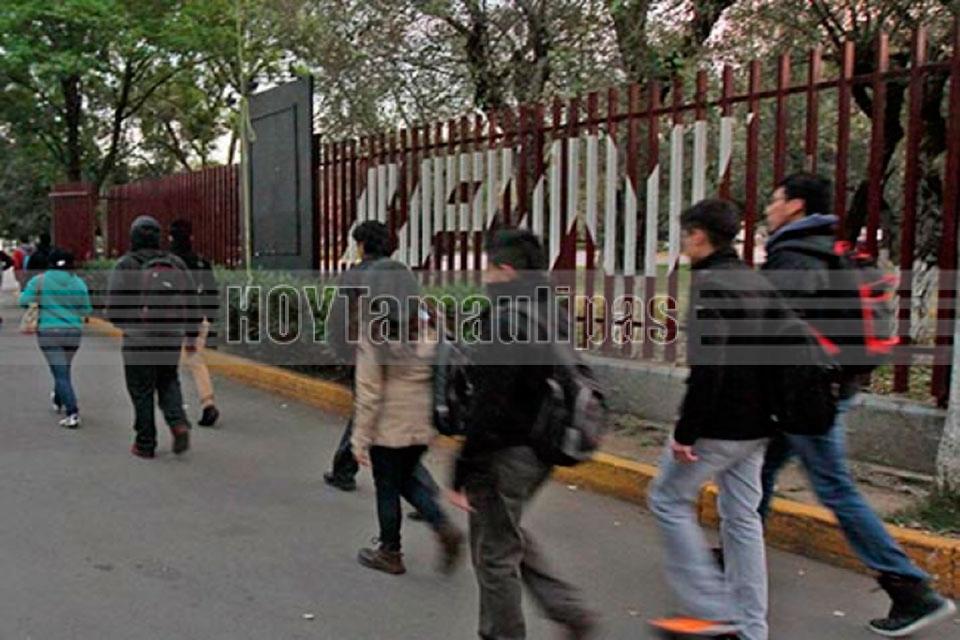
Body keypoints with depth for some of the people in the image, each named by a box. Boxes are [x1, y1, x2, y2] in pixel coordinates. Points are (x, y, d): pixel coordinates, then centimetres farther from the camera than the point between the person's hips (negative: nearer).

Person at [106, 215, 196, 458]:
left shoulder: (125, 266, -6)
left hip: (139, 340, -3)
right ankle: (178, 422, -2)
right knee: (168, 382, 20)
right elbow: (192, 303, 4)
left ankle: (145, 444, 13)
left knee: (141, 391, 6)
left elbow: (113, 309, -9)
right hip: (172, 338, 3)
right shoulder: (176, 264, 5)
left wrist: (127, 325, 11)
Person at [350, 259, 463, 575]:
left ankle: (390, 553, 27)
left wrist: (360, 438, -8)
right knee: (407, 479, 24)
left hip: (388, 428, -5)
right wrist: (435, 418, 13)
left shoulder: (374, 335, -15)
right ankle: (444, 527, 7)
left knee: (387, 490, 12)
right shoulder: (427, 328, -2)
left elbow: (369, 393, -14)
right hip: (423, 426, 5)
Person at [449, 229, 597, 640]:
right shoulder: (551, 318, 7)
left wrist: (462, 474, -17)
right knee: (511, 536, 27)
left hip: (505, 454, -9)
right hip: (540, 450, 9)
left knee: (495, 555, 8)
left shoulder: (505, 322, -21)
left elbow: (486, 409, -24)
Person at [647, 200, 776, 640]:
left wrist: (685, 432, -20)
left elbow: (707, 365, -24)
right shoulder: (759, 284, 11)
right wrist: (762, 411, 20)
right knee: (742, 516, 14)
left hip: (717, 423, -8)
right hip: (756, 425, 8)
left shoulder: (709, 284, -16)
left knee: (669, 500, 8)